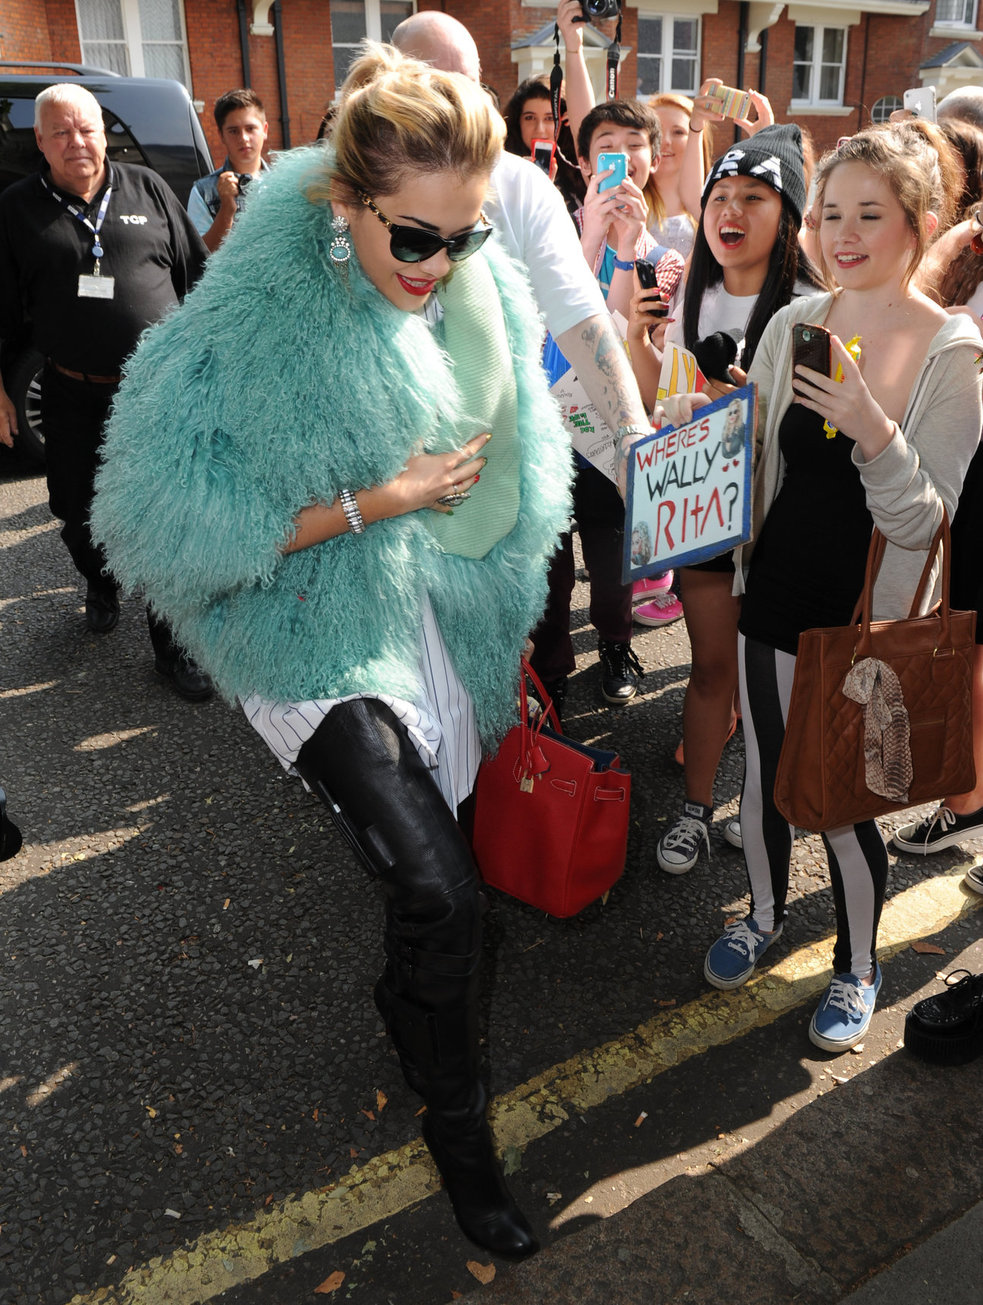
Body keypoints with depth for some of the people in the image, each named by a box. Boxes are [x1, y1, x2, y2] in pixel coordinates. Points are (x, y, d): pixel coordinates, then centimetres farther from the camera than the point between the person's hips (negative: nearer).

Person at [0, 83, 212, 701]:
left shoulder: (147, 189, 5)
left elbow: (197, 275, 10)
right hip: (74, 398, 1)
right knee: (79, 511, 14)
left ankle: (173, 644, 12)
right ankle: (100, 582, 47)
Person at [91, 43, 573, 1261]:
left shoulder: (488, 290, -3)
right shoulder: (255, 316, -22)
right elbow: (165, 522, -23)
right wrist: (374, 502, -24)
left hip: (449, 618, 6)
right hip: (320, 634, -6)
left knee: (433, 846, 22)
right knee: (438, 891, -15)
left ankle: (407, 996, 55)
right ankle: (454, 1125, 15)